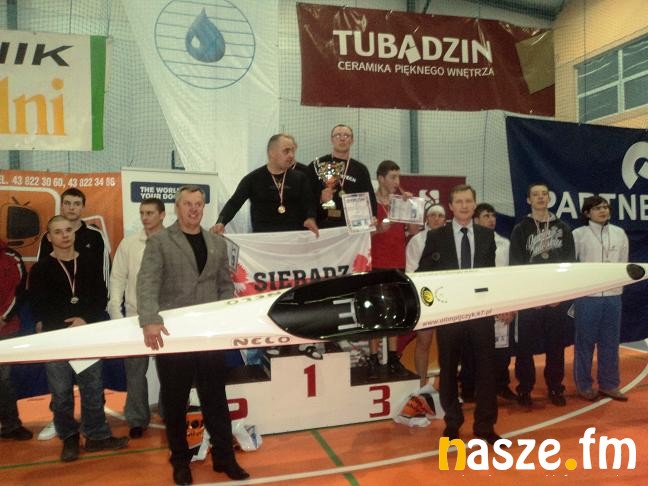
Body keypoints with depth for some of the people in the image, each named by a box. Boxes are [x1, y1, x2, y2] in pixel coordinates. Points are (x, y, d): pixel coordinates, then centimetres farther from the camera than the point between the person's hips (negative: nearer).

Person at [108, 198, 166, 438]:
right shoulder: (128, 243, 1)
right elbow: (117, 279, 3)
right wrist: (116, 315, -4)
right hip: (135, 317, 2)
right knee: (135, 370, 8)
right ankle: (137, 419, 23)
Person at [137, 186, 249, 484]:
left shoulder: (217, 243, 12)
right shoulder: (159, 242, -2)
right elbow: (147, 283, -14)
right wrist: (150, 321, -28)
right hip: (171, 334, -3)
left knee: (215, 398, 11)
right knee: (175, 402, 10)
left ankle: (224, 457, 25)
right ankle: (180, 460, 28)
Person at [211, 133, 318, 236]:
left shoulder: (299, 178, 8)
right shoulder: (253, 179, 1)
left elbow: (308, 204, 3)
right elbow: (234, 203, -5)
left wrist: (310, 218, -21)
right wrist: (220, 223, -23)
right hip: (262, 236, -2)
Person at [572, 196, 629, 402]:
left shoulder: (619, 233, 6)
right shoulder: (578, 234, -5)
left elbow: (623, 264, 12)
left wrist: (619, 284, 8)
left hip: (613, 296, 3)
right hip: (587, 296, -3)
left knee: (610, 342, 11)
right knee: (585, 341, 5)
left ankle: (609, 384, 24)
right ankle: (584, 385, 17)